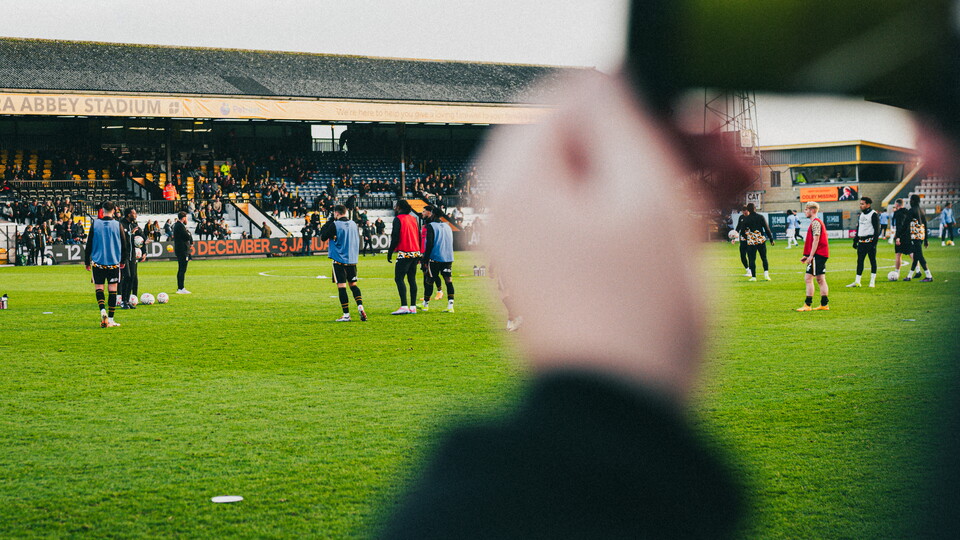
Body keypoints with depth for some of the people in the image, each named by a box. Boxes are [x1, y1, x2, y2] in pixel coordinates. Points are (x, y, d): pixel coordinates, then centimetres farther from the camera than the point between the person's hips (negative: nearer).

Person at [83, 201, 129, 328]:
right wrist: (122, 261, 19)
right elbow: (124, 245, 4)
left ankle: (102, 310, -17)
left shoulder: (95, 224, -2)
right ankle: (110, 320, 5)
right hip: (114, 262, 0)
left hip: (98, 262, 0)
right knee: (112, 290, 4)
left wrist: (87, 262, 12)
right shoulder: (117, 225, -2)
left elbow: (89, 244, 2)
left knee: (99, 288, 8)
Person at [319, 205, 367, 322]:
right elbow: (358, 240, 18)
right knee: (353, 284, 15)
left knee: (341, 286, -2)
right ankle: (360, 307, -1)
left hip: (339, 260, -5)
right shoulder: (353, 224, 8)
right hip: (352, 260, 5)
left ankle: (346, 314, -4)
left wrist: (327, 223, 6)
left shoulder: (335, 225, -10)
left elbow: (323, 237, -1)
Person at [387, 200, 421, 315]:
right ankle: (413, 307, 7)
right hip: (416, 253, 7)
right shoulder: (413, 218, 14)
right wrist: (419, 252, 22)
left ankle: (404, 306, -18)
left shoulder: (398, 219, -6)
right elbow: (419, 236, 17)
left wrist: (390, 252, -5)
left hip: (404, 253, -7)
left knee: (399, 278, -7)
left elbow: (395, 237, -11)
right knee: (412, 279, 9)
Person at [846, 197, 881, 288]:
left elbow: (877, 229, -11)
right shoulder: (860, 215, 16)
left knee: (872, 260, 1)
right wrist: (855, 241, 19)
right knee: (859, 261, 6)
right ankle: (857, 282, 9)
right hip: (861, 242, 7)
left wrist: (874, 241, -17)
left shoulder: (874, 215, -8)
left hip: (870, 241, -7)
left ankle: (872, 282, 6)